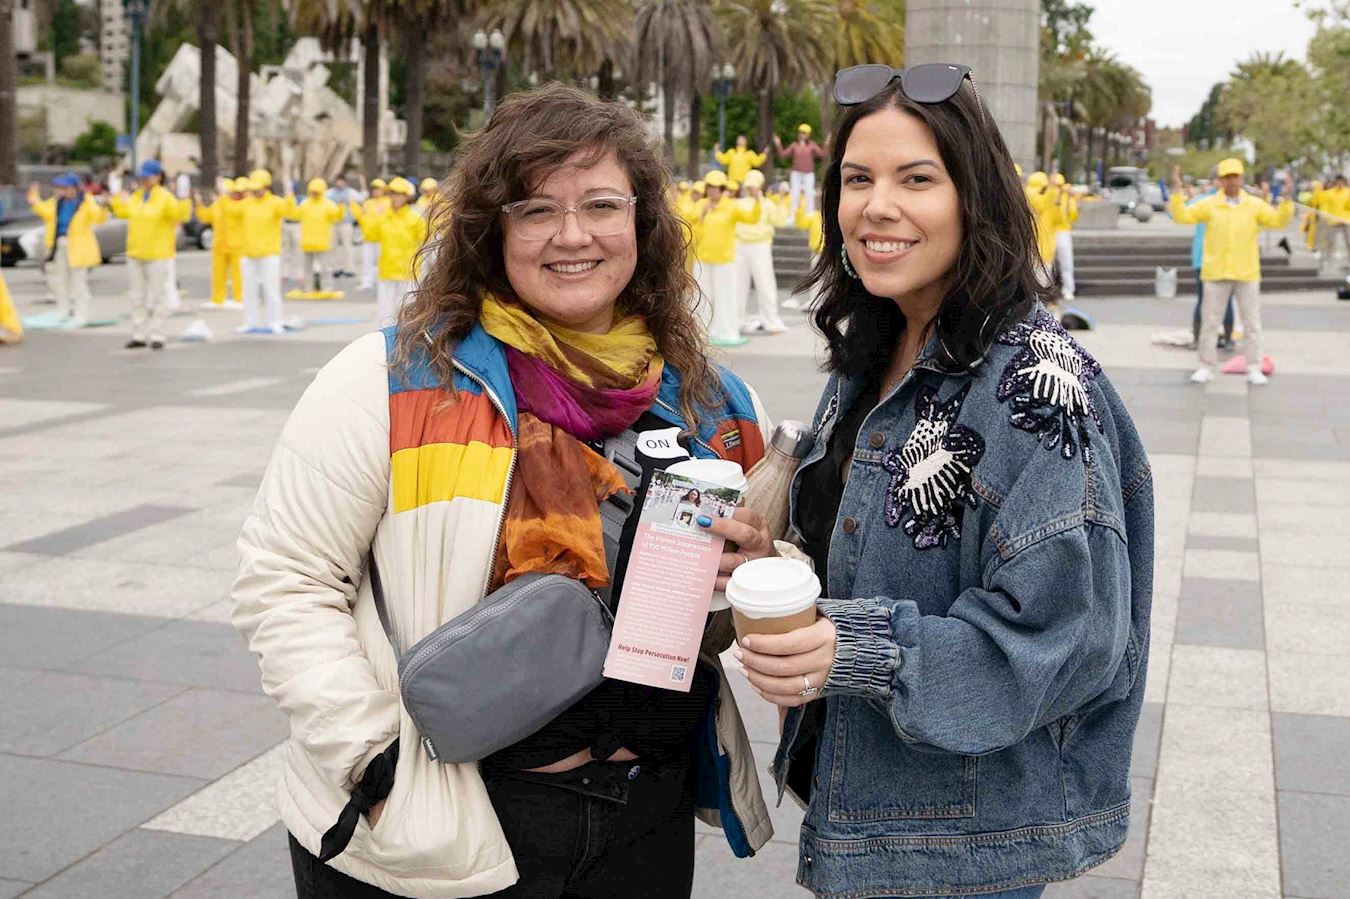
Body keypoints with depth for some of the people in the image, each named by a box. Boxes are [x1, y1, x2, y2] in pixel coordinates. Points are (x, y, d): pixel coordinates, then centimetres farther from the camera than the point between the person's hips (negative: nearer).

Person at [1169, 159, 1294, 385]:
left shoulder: (1255, 205, 3)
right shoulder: (1209, 205, -1)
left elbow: (1278, 220, -1)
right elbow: (1182, 216, -6)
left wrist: (1287, 199, -15)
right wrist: (1177, 190, -15)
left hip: (1247, 274, 1)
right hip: (1216, 273, -1)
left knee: (1252, 324, 6)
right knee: (1209, 322, 5)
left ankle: (1254, 369, 14)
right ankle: (1206, 367, 15)